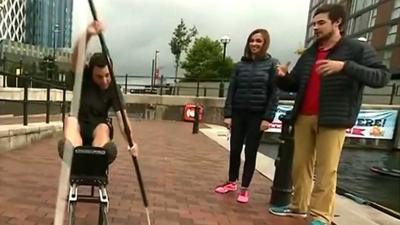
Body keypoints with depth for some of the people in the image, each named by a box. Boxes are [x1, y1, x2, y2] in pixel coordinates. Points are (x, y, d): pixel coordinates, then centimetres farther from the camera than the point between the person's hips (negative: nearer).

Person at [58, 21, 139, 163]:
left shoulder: (113, 90, -13)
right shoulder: (83, 76, -12)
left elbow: (122, 118, -24)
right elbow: (76, 56, -34)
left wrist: (131, 142, -39)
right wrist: (88, 34, -53)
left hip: (98, 127, 0)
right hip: (79, 125, 0)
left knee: (104, 127, -34)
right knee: (70, 120, -33)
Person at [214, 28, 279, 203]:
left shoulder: (272, 65, -1)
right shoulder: (240, 65, 7)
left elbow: (274, 93, -5)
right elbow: (231, 90, 5)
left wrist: (268, 117, -12)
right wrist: (227, 114, -2)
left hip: (257, 115, -3)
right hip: (238, 113, 3)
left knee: (250, 152, 6)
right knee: (235, 149, 9)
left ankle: (245, 188, 20)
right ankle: (232, 182, 28)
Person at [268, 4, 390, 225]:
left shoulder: (357, 49, 1)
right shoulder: (309, 54, 16)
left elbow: (382, 76, -10)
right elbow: (294, 85, 19)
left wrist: (345, 66, -23)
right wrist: (282, 78, -4)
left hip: (333, 119, -5)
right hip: (303, 117, 5)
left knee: (326, 169, -2)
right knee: (300, 165, 9)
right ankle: (299, 206, 23)